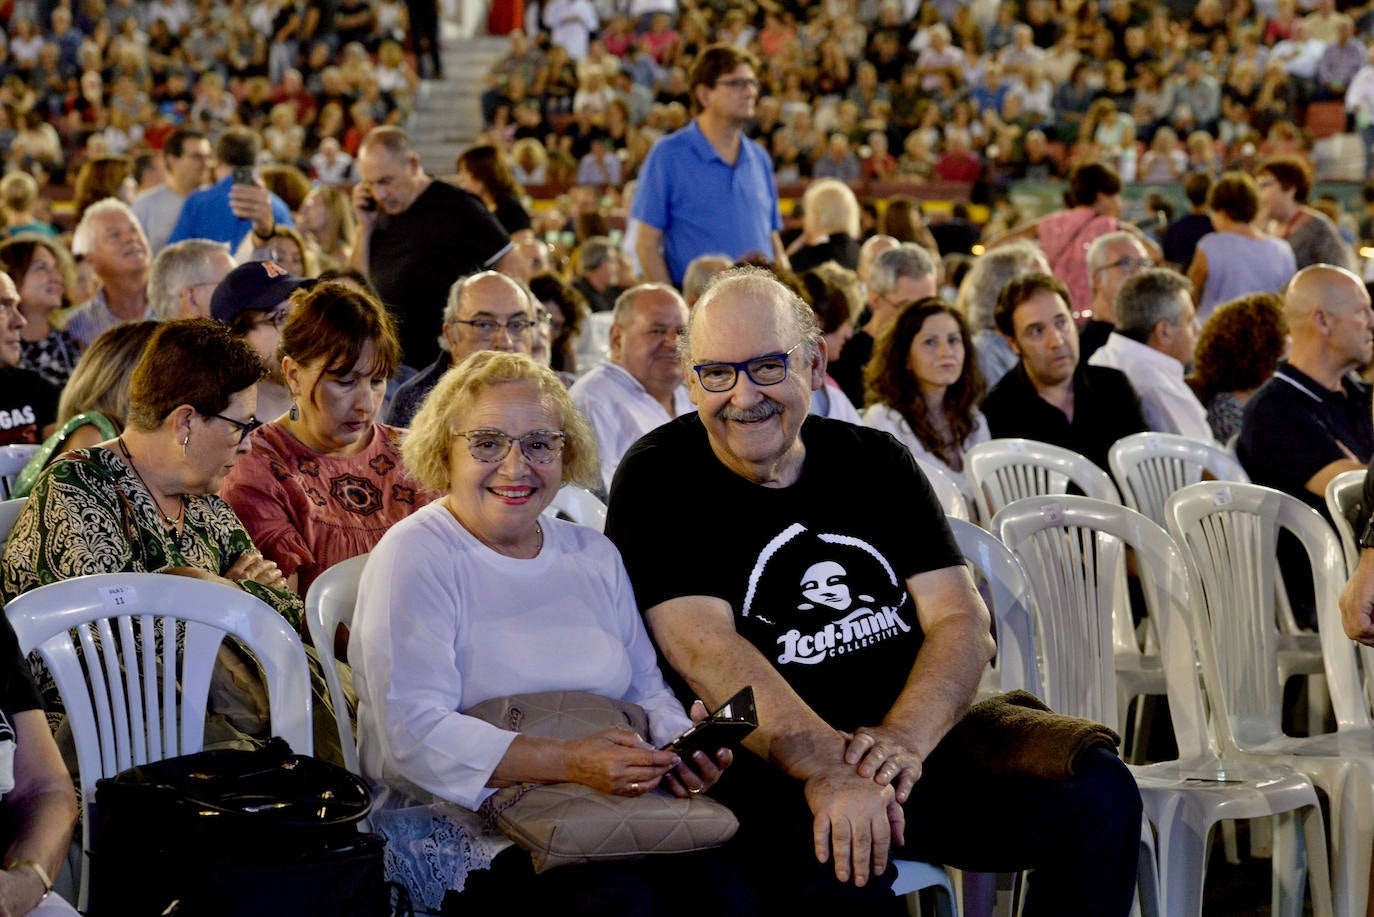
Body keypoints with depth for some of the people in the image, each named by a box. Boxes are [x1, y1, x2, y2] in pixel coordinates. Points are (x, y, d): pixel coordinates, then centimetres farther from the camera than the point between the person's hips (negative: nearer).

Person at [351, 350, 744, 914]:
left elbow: (645, 689, 19)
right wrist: (569, 762, -25)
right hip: (464, 821, -5)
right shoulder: (414, 557, -3)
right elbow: (414, 732, -14)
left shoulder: (593, 555, 18)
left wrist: (679, 743, -6)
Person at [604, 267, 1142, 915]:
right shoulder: (658, 480, -1)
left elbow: (961, 622, 3)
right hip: (769, 766, -5)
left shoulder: (876, 462, 12)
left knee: (1100, 796, -14)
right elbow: (705, 650, -15)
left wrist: (903, 738, -19)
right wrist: (826, 770, -30)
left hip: (918, 737, 5)